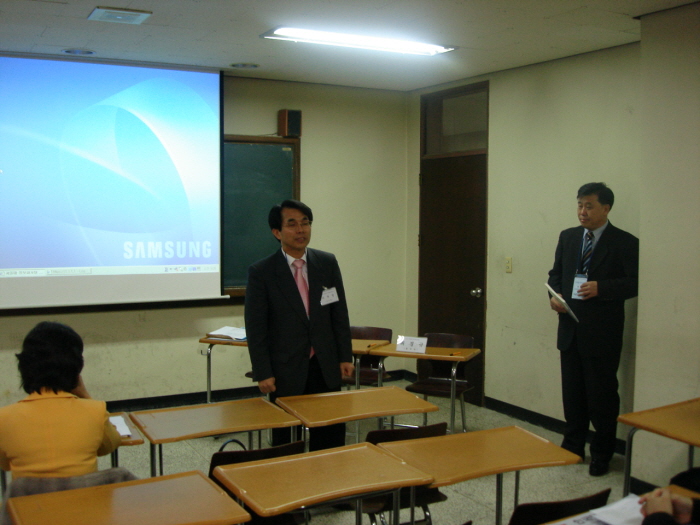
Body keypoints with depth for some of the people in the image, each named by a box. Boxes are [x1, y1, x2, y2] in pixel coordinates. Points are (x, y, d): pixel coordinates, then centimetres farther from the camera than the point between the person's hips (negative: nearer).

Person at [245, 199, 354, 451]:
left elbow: (340, 314, 7)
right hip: (286, 371, -3)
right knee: (286, 440, 9)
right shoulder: (261, 272, -8)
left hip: (326, 367, 3)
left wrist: (345, 356, 4)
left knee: (331, 438, 7)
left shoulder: (328, 263, 2)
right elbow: (255, 327, -7)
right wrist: (263, 373, -10)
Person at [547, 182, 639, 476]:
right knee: (572, 391, 14)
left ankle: (602, 455, 17)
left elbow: (634, 283, -12)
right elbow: (556, 273, 16)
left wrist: (600, 288, -25)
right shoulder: (567, 237, 10)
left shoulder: (624, 243, -6)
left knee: (602, 394, 3)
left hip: (602, 331, -5)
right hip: (570, 327, 5)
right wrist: (554, 295, -4)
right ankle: (573, 446, 28)